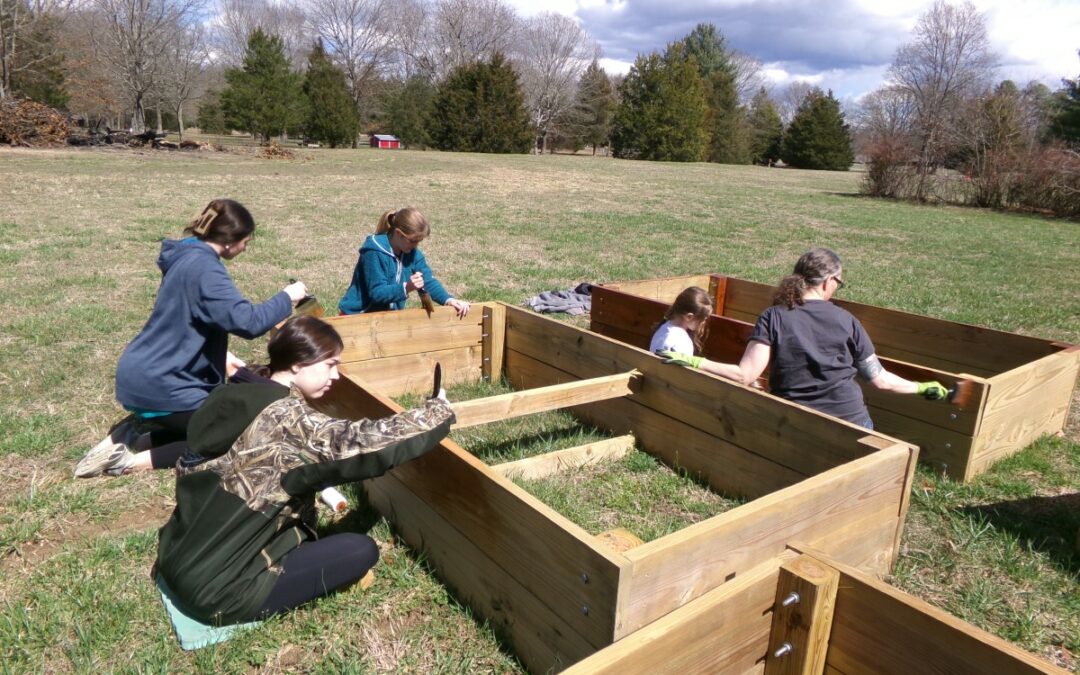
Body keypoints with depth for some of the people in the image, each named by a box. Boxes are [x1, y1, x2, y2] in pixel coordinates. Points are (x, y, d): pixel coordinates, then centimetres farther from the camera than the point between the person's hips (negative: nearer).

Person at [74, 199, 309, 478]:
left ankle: (127, 441, 14)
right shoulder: (204, 268, -22)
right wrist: (287, 297, -15)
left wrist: (220, 355, 11)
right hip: (159, 384, -10)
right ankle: (133, 459, -2)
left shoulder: (188, 256, 8)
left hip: (146, 374, 10)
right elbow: (247, 322, -31)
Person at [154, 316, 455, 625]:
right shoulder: (287, 418, -24)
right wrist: (438, 411, -11)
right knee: (362, 550, -4)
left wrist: (322, 490, 13)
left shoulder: (230, 398, 3)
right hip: (216, 590, -9)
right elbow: (365, 441, -26)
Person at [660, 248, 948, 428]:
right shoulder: (846, 321, 0)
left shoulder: (773, 318, -6)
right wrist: (922, 387, 23)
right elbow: (879, 378, 6)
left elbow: (745, 375, -15)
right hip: (851, 423, 1)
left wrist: (694, 362, -8)